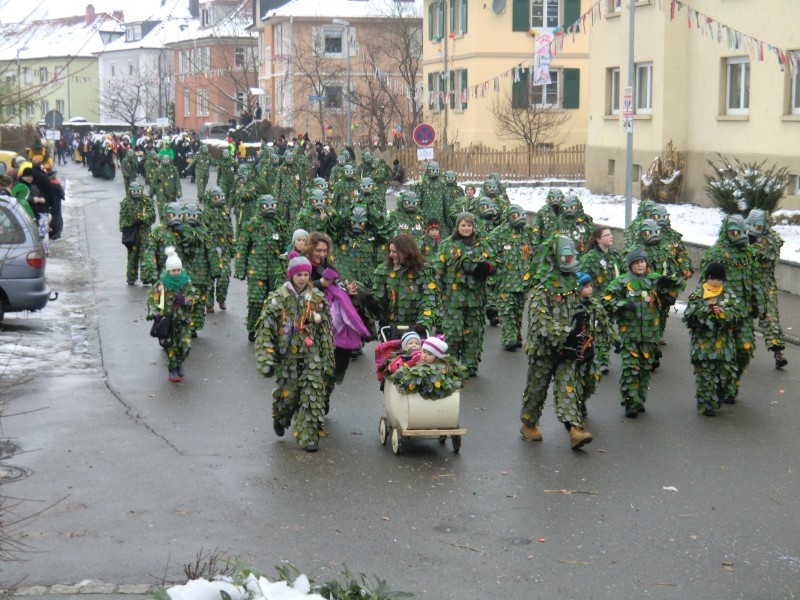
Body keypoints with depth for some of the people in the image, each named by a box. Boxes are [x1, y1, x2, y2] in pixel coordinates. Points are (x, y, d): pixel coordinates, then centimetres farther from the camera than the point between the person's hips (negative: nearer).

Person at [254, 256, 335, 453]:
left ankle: (308, 437, 3)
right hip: (287, 357, -1)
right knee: (287, 395, 5)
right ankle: (280, 419, 37)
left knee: (312, 397, -4)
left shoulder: (317, 298, 3)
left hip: (312, 358, 1)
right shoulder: (277, 299, -3)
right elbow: (265, 331, -5)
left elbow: (326, 331, 8)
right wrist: (267, 361, -11)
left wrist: (327, 360, 6)